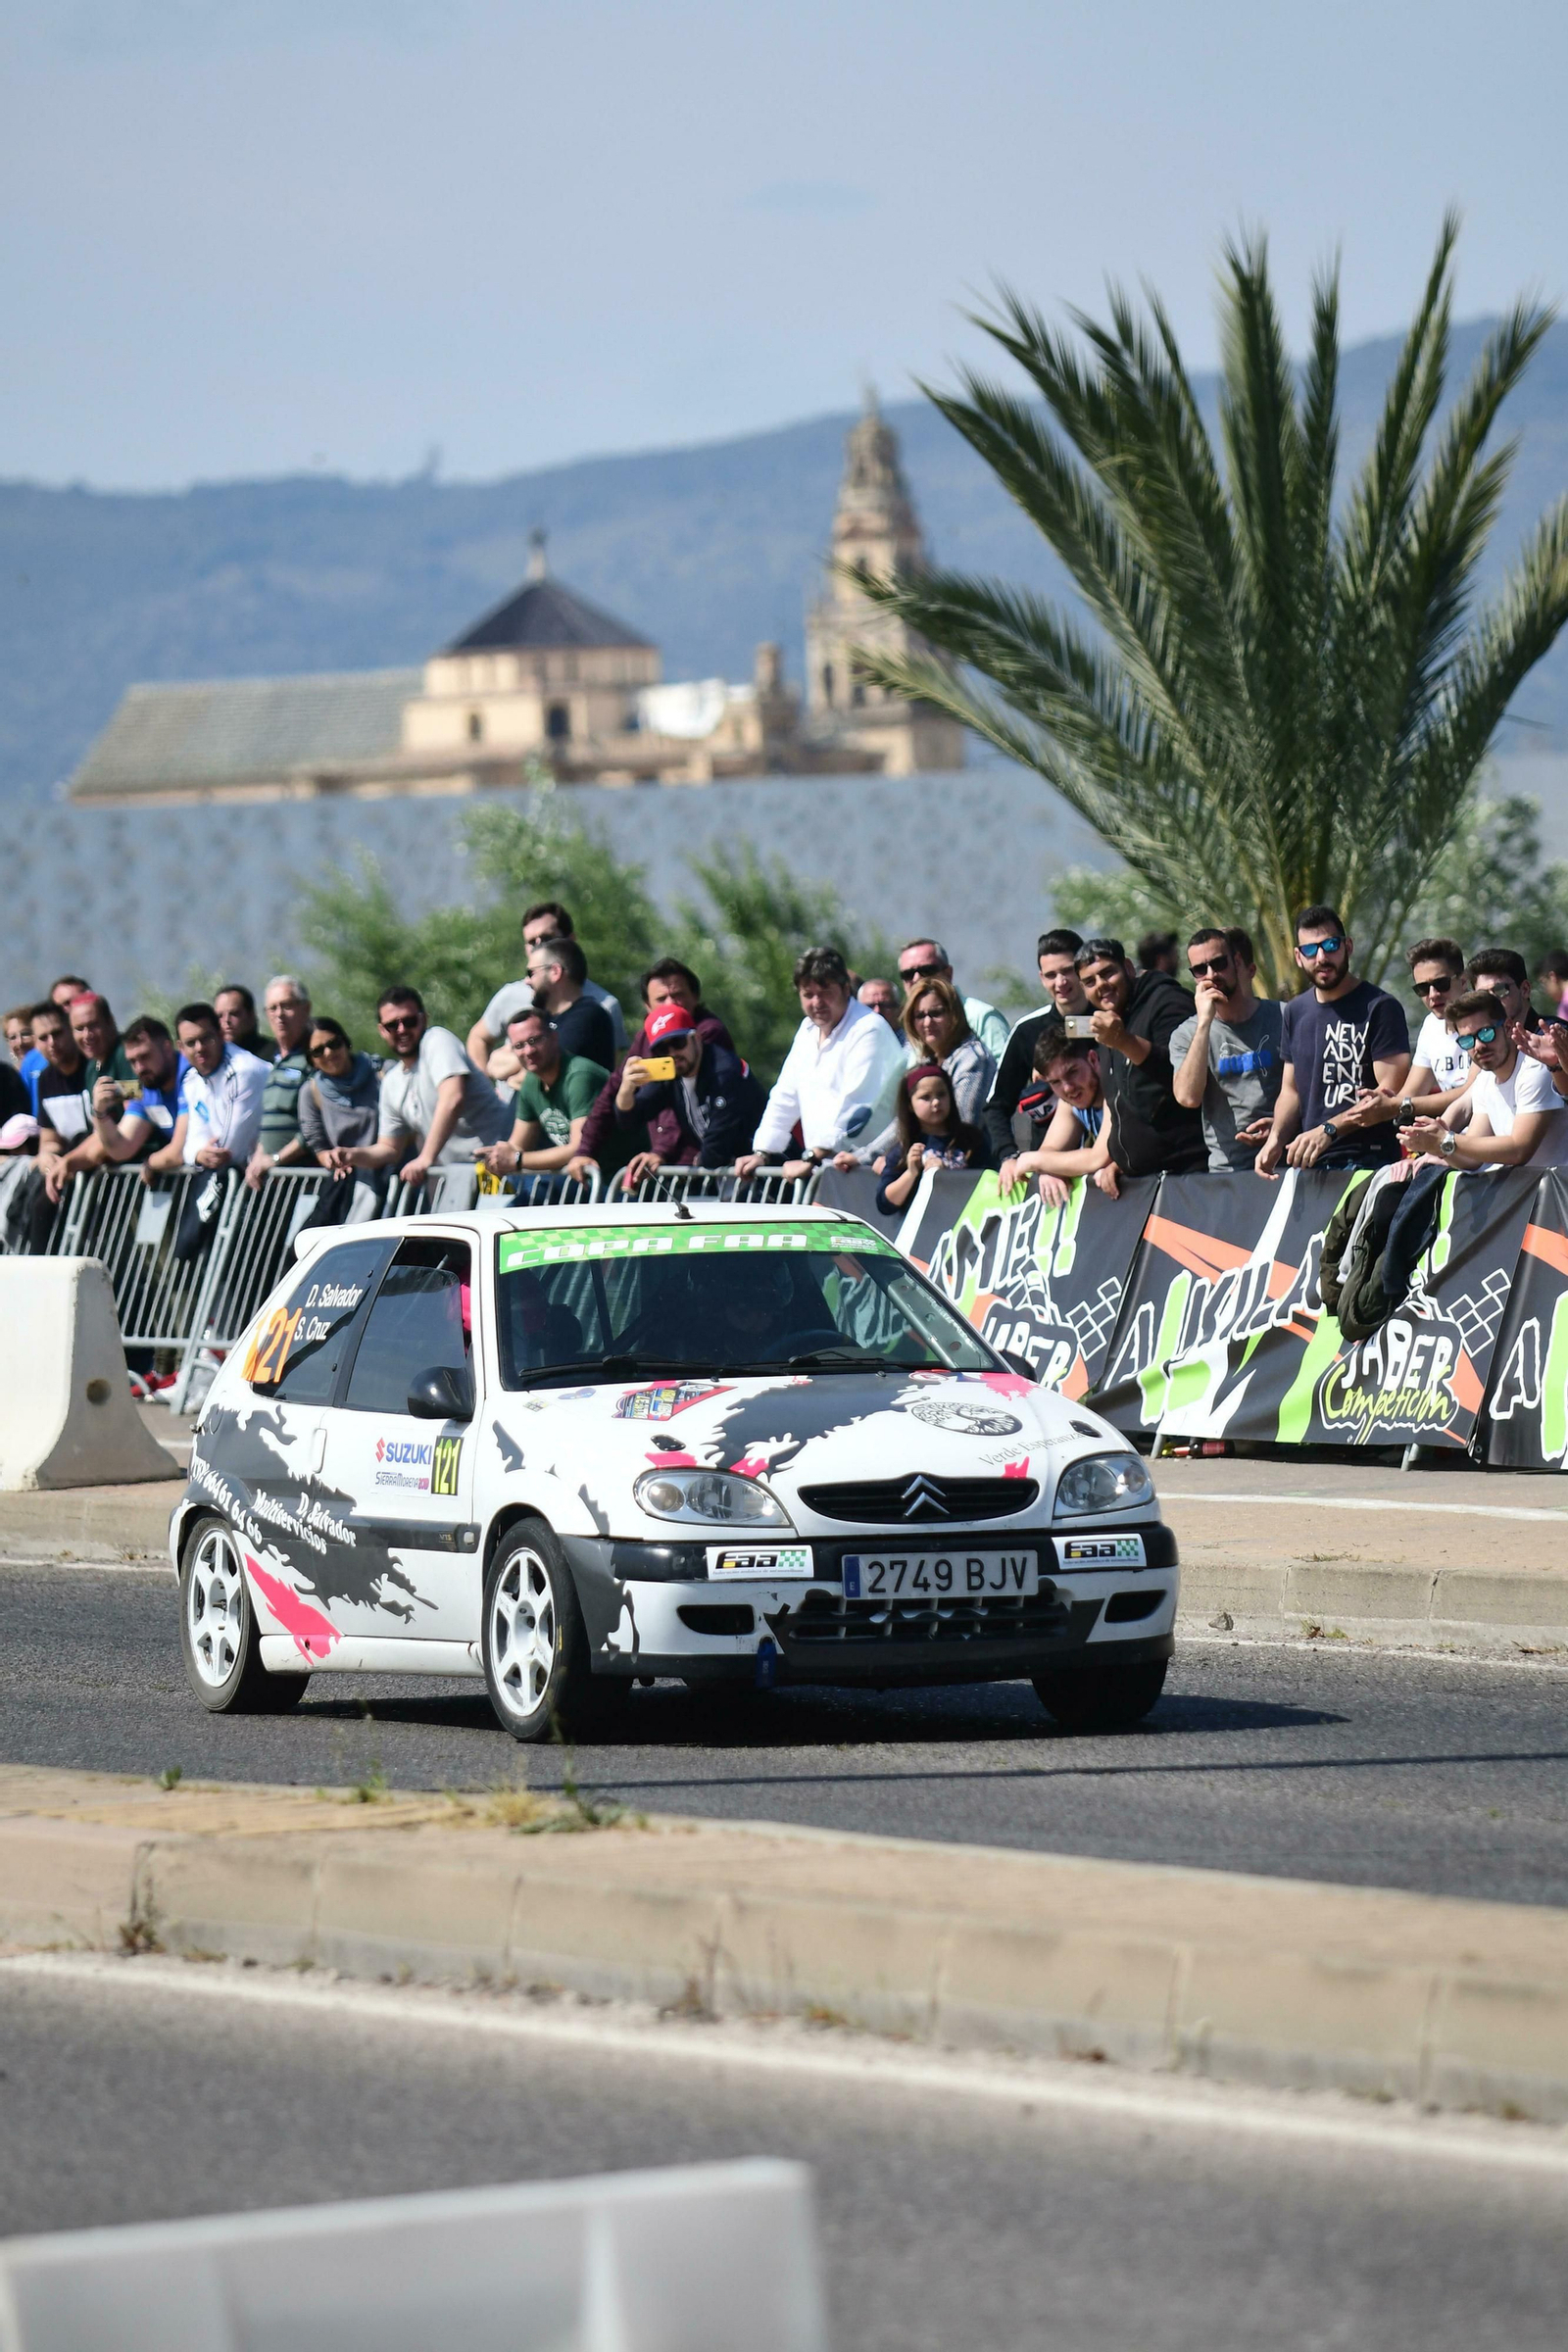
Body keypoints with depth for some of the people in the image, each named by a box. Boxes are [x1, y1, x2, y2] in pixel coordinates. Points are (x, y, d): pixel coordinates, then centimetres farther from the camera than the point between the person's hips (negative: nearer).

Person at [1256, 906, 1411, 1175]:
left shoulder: (1379, 1008, -4)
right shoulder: (1296, 1011, 18)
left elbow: (1390, 1096, -10)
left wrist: (1328, 1130, -20)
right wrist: (1275, 1139, 2)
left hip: (1365, 1161, -5)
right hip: (1308, 1163, 5)